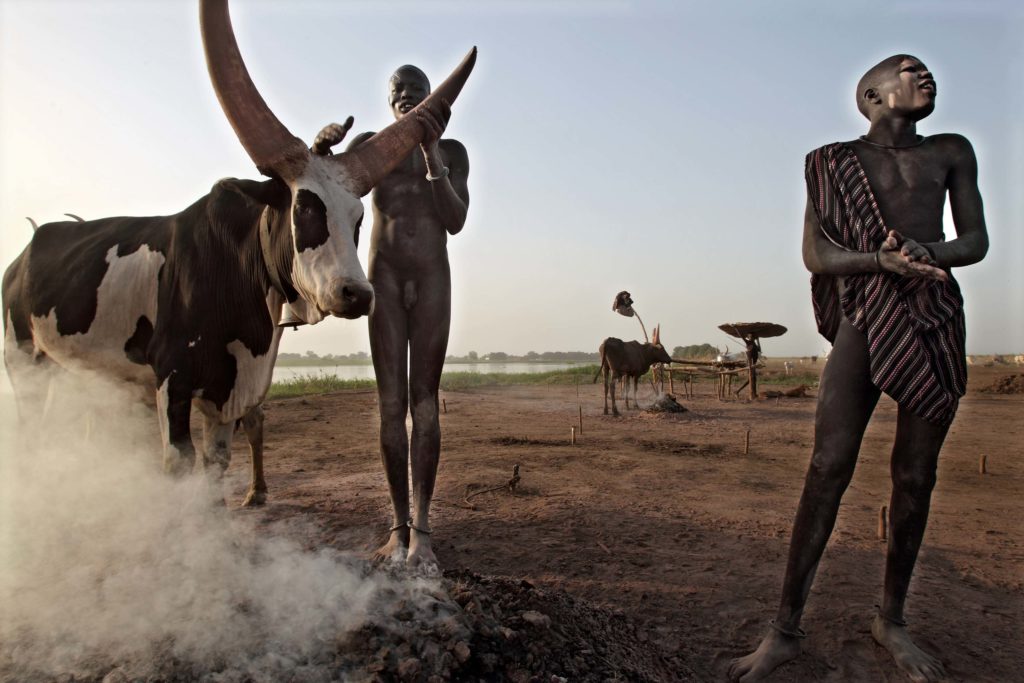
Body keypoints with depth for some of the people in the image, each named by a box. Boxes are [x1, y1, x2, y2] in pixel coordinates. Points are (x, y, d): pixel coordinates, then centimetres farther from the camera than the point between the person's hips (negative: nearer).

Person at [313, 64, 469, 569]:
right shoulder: (371, 144, 12)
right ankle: (398, 526, 3)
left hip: (432, 280, 0)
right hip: (383, 278, 1)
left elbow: (456, 220, -4)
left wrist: (432, 153, -15)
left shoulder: (451, 151, 10)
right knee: (391, 402, -4)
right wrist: (321, 150, -23)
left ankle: (421, 528, -4)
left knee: (424, 400, -7)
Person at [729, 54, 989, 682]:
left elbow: (976, 241, 10)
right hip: (865, 318, -3)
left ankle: (892, 619, 20)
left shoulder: (952, 152, 15)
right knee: (828, 468, -11)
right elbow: (815, 254, -1)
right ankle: (786, 629, -4)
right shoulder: (835, 162, 7)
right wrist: (882, 260, -20)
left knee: (916, 476, 4)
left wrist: (927, 251, -12)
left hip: (937, 321, 3)